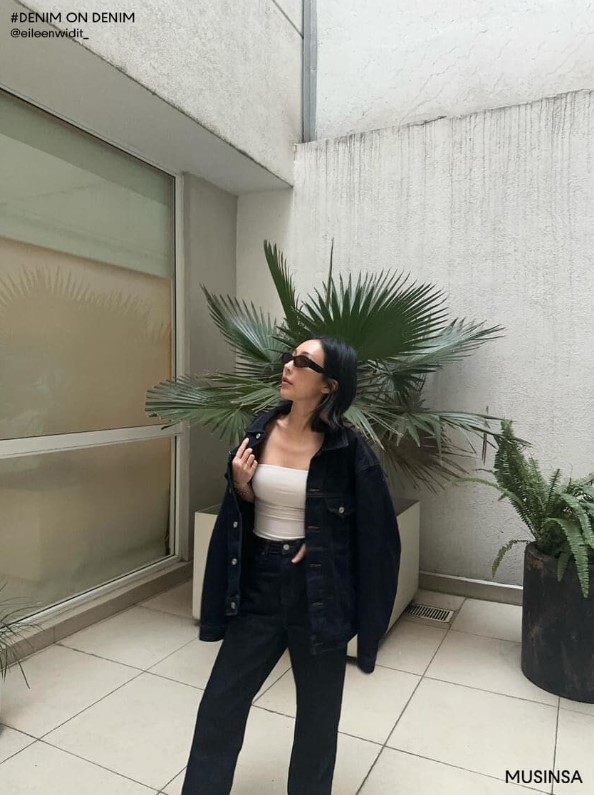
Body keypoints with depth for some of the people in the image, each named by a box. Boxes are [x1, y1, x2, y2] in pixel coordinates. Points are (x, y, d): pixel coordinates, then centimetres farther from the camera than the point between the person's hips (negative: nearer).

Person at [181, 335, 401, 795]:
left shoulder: (349, 451, -15)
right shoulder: (261, 431, -3)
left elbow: (374, 534, -7)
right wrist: (240, 487, -11)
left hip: (317, 592, -3)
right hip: (259, 583, 4)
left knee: (318, 709, 18)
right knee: (220, 702, 13)